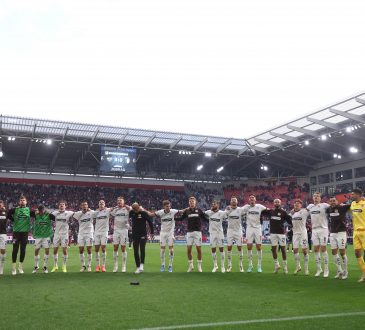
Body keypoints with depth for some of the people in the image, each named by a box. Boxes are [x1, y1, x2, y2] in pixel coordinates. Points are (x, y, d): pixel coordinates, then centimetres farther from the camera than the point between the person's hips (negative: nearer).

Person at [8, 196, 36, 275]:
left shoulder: (29, 210, 3)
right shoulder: (15, 209, 2)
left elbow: (35, 216, 9)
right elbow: (8, 215, 11)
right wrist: (14, 221, 6)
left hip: (25, 232, 1)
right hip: (16, 232, -1)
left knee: (23, 250, 6)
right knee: (15, 249, 0)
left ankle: (20, 267, 18)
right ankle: (14, 267, 8)